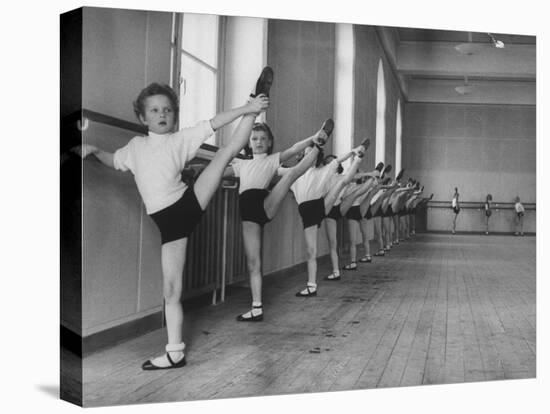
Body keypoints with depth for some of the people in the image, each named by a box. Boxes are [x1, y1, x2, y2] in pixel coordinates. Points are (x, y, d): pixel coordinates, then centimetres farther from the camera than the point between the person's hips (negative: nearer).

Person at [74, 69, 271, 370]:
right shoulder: (136, 146, 16)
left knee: (227, 151, -13)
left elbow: (214, 123, -4)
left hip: (189, 202, -2)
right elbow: (114, 161, 34)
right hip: (167, 221, 2)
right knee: (170, 289, 1)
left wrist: (246, 109, -13)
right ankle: (175, 352, 8)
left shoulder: (181, 139, 6)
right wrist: (94, 151, 16)